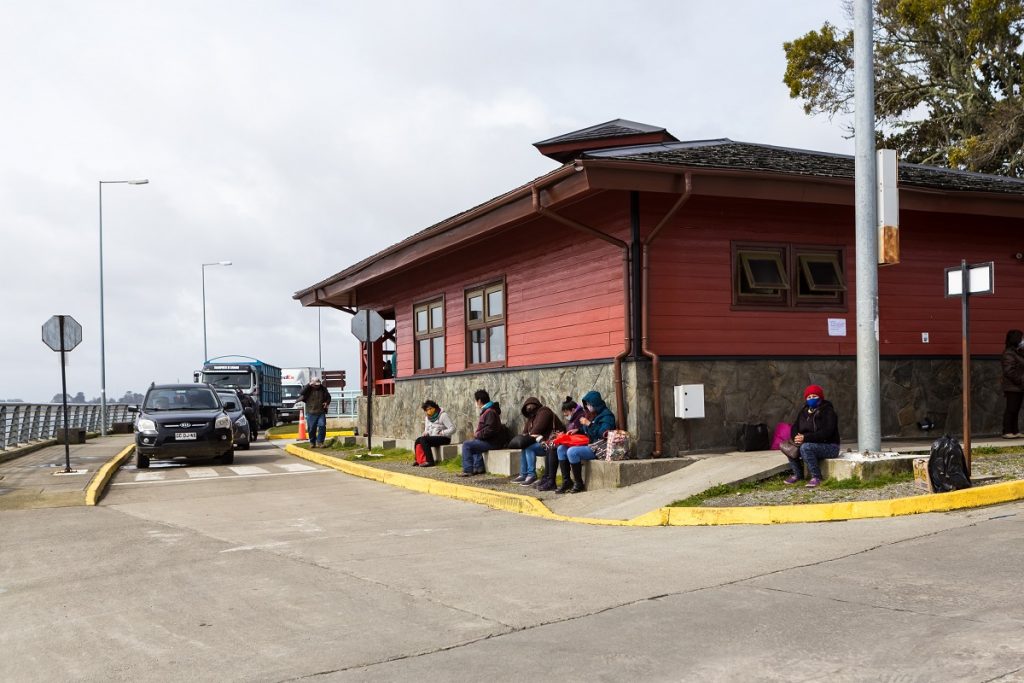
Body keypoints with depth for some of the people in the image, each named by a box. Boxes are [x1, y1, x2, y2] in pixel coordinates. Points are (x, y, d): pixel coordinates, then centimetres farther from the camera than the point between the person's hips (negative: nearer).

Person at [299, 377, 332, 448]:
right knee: (311, 428, 4)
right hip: (311, 413, -1)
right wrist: (309, 385, -22)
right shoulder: (308, 389, 0)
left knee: (322, 426, -12)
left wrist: (327, 402, -2)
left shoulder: (323, 389, 6)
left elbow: (328, 397, 19)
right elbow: (301, 393, -20)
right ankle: (312, 442, 21)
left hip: (321, 412, 1)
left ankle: (319, 442, -3)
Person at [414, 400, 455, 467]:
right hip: (433, 438, 7)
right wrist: (426, 433, -2)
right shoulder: (427, 418, 13)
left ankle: (430, 461, -28)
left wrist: (442, 433, -25)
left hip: (444, 438, -7)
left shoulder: (443, 415, -10)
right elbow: (427, 429, 22)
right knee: (418, 440, -16)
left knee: (423, 440, -27)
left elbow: (452, 429, -15)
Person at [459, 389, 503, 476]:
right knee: (473, 444, 31)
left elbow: (489, 430, -27)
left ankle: (468, 470, -11)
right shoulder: (486, 411, 15)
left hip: (492, 442, -11)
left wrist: (477, 434, -15)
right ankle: (478, 468, 19)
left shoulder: (490, 412, -18)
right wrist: (476, 434, 7)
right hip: (489, 440, 11)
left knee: (466, 445, -13)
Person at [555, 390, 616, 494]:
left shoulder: (606, 415, -9)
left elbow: (603, 433, -22)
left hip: (599, 448, -10)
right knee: (561, 449, 1)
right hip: (588, 444, 10)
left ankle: (579, 484, -18)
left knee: (572, 451, -29)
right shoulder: (591, 414, 16)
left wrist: (589, 424, -20)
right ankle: (566, 481, -2)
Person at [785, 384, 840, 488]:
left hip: (829, 446, -7)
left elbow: (826, 433, -22)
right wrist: (797, 437, -17)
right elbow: (795, 427, 9)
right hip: (812, 444, 7)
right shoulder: (804, 411, 12)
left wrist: (806, 438, -30)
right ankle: (797, 474, 0)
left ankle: (816, 477, -25)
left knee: (806, 447, -33)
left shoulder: (828, 411, -10)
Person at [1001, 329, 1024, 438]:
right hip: (1012, 387, -9)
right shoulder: (1009, 354, -12)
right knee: (1011, 409, -7)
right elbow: (1009, 371, -18)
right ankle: (1007, 432, -5)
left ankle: (1015, 431, 14)